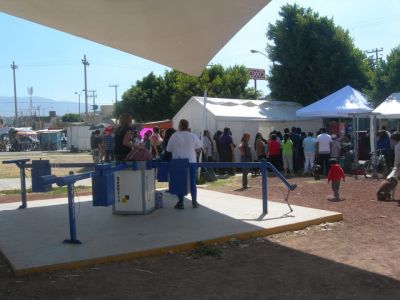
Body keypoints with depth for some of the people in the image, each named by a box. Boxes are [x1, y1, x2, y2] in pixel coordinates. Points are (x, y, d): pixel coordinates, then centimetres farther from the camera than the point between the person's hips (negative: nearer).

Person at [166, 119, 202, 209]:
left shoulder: (174, 136, -7)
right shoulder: (193, 136, -3)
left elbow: (168, 149, -1)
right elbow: (199, 148, 5)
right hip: (191, 162, 2)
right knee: (192, 182, 11)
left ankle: (180, 203, 7)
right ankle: (194, 202, 14)